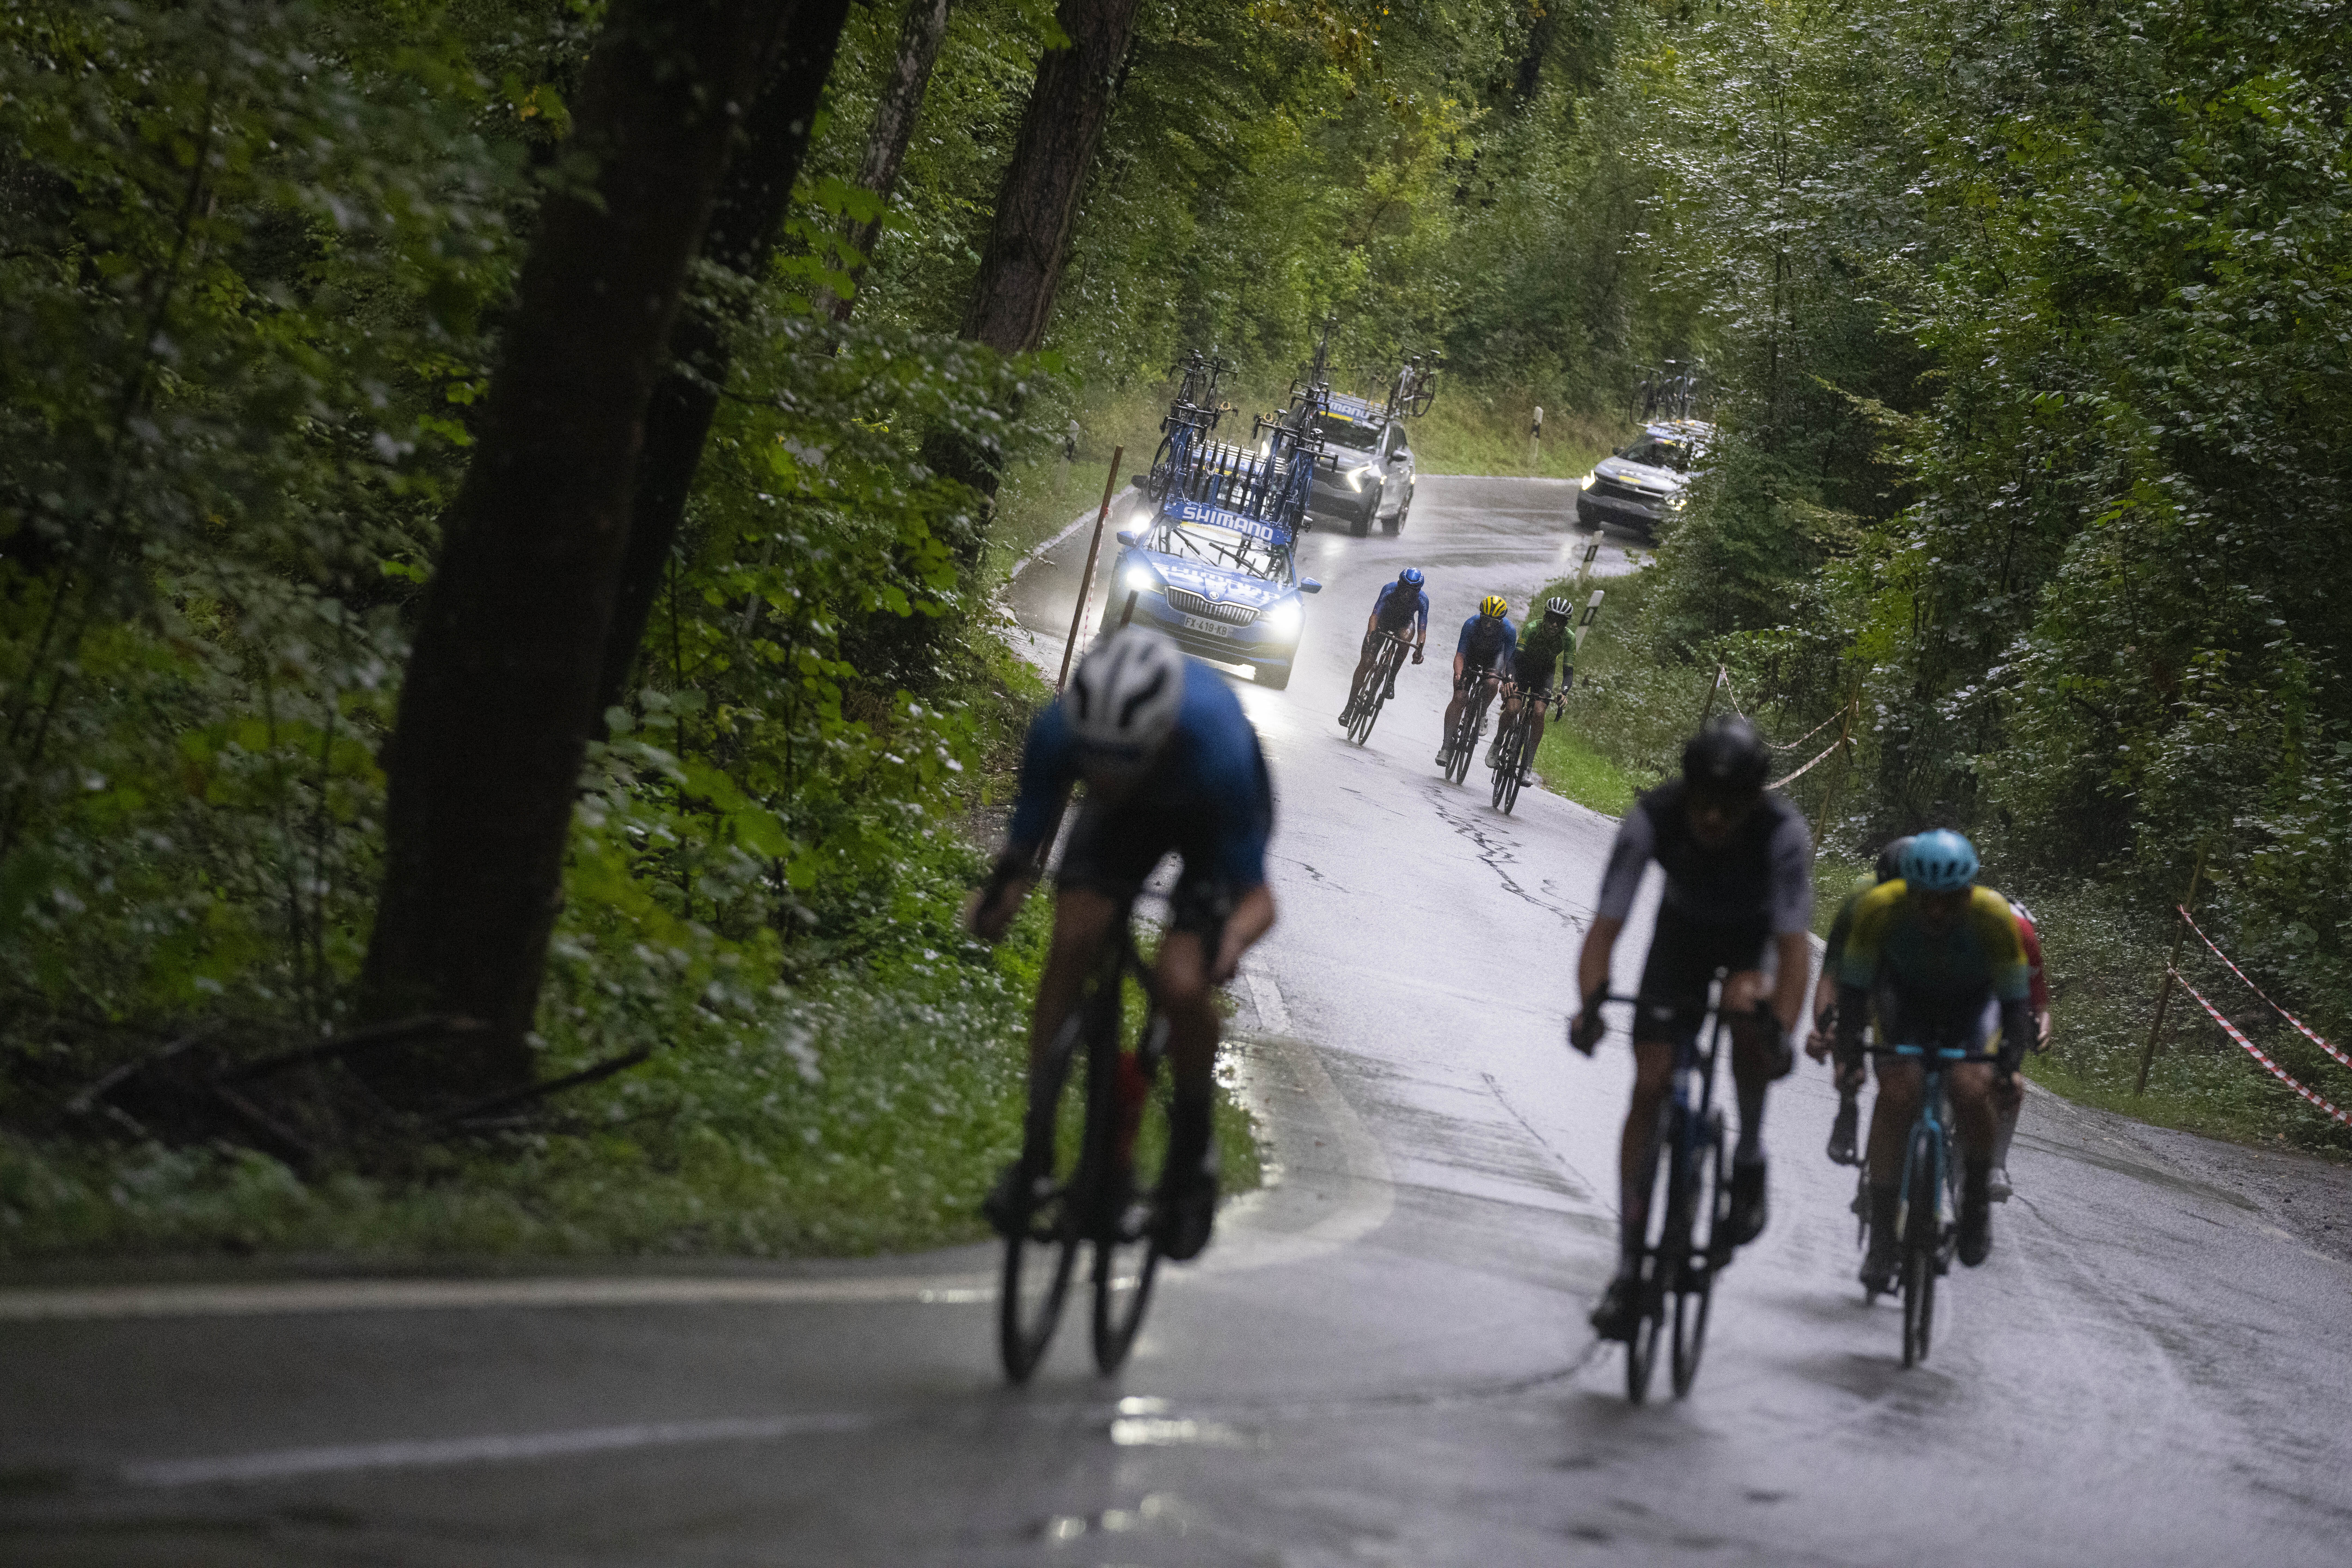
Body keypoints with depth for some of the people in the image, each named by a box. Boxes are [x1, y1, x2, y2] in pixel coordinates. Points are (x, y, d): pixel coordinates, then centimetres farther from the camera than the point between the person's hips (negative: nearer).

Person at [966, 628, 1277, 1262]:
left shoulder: (1217, 751, -43)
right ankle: (1036, 1148, -6)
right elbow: (1023, 847, -25)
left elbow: (1257, 896, -34)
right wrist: (997, 895, -48)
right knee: (1073, 944, -20)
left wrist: (1236, 938, -57)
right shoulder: (1059, 731, -36)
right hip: (1129, 811, 3)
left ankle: (1192, 1149, 6)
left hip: (1211, 816, -3)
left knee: (1182, 986, -21)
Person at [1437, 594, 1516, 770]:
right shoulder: (1471, 625, -32)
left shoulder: (1509, 630, -30)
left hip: (1495, 656, 1)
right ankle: (1447, 746, -13)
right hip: (1471, 655, -1)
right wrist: (1459, 675, -47)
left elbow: (1510, 660, -25)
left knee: (1492, 683, -31)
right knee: (1459, 698, -15)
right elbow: (1460, 655, -31)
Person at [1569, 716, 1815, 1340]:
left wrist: (1781, 1031, -51)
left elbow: (1794, 943, -36)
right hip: (1683, 930, 2)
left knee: (1746, 1007, -36)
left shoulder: (1783, 831, -35)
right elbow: (1606, 924, -31)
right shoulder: (1652, 818, -31)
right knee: (1650, 1086, -9)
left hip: (1757, 935, -1)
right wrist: (1591, 1003, -48)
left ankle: (1749, 1156, -9)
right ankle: (1630, 1263, -1)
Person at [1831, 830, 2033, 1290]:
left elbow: (2015, 1000, -25)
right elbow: (1853, 985, -22)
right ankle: (1881, 1238, -17)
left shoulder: (1994, 916, -33)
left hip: (1973, 1001, 0)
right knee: (1897, 1090, -25)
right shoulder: (1880, 907, -32)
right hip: (1905, 996, 1)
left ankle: (1977, 1198, 0)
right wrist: (1848, 1051, -35)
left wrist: (2010, 1063, -39)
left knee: (1971, 1089, -28)